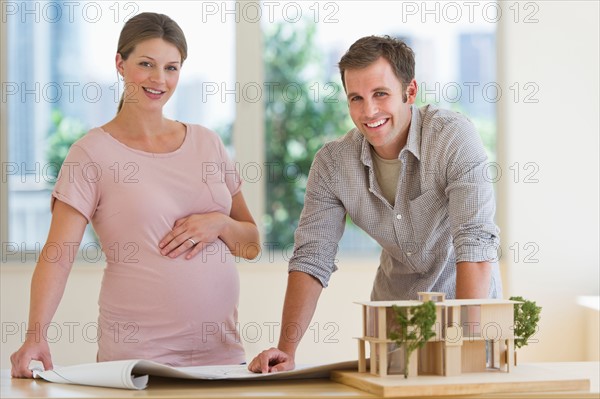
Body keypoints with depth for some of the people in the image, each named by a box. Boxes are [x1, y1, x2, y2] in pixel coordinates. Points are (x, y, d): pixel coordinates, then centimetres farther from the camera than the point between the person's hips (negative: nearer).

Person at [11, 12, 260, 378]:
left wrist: (220, 224, -8)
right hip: (136, 356, -4)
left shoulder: (206, 143, 8)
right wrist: (36, 334, -28)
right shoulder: (92, 153, -5)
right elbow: (57, 256, -13)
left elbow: (252, 244, 13)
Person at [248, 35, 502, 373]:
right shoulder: (332, 163, -9)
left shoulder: (455, 136, -21)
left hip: (467, 299, -3)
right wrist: (287, 349, -19)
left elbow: (476, 243, -27)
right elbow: (312, 259, -7)